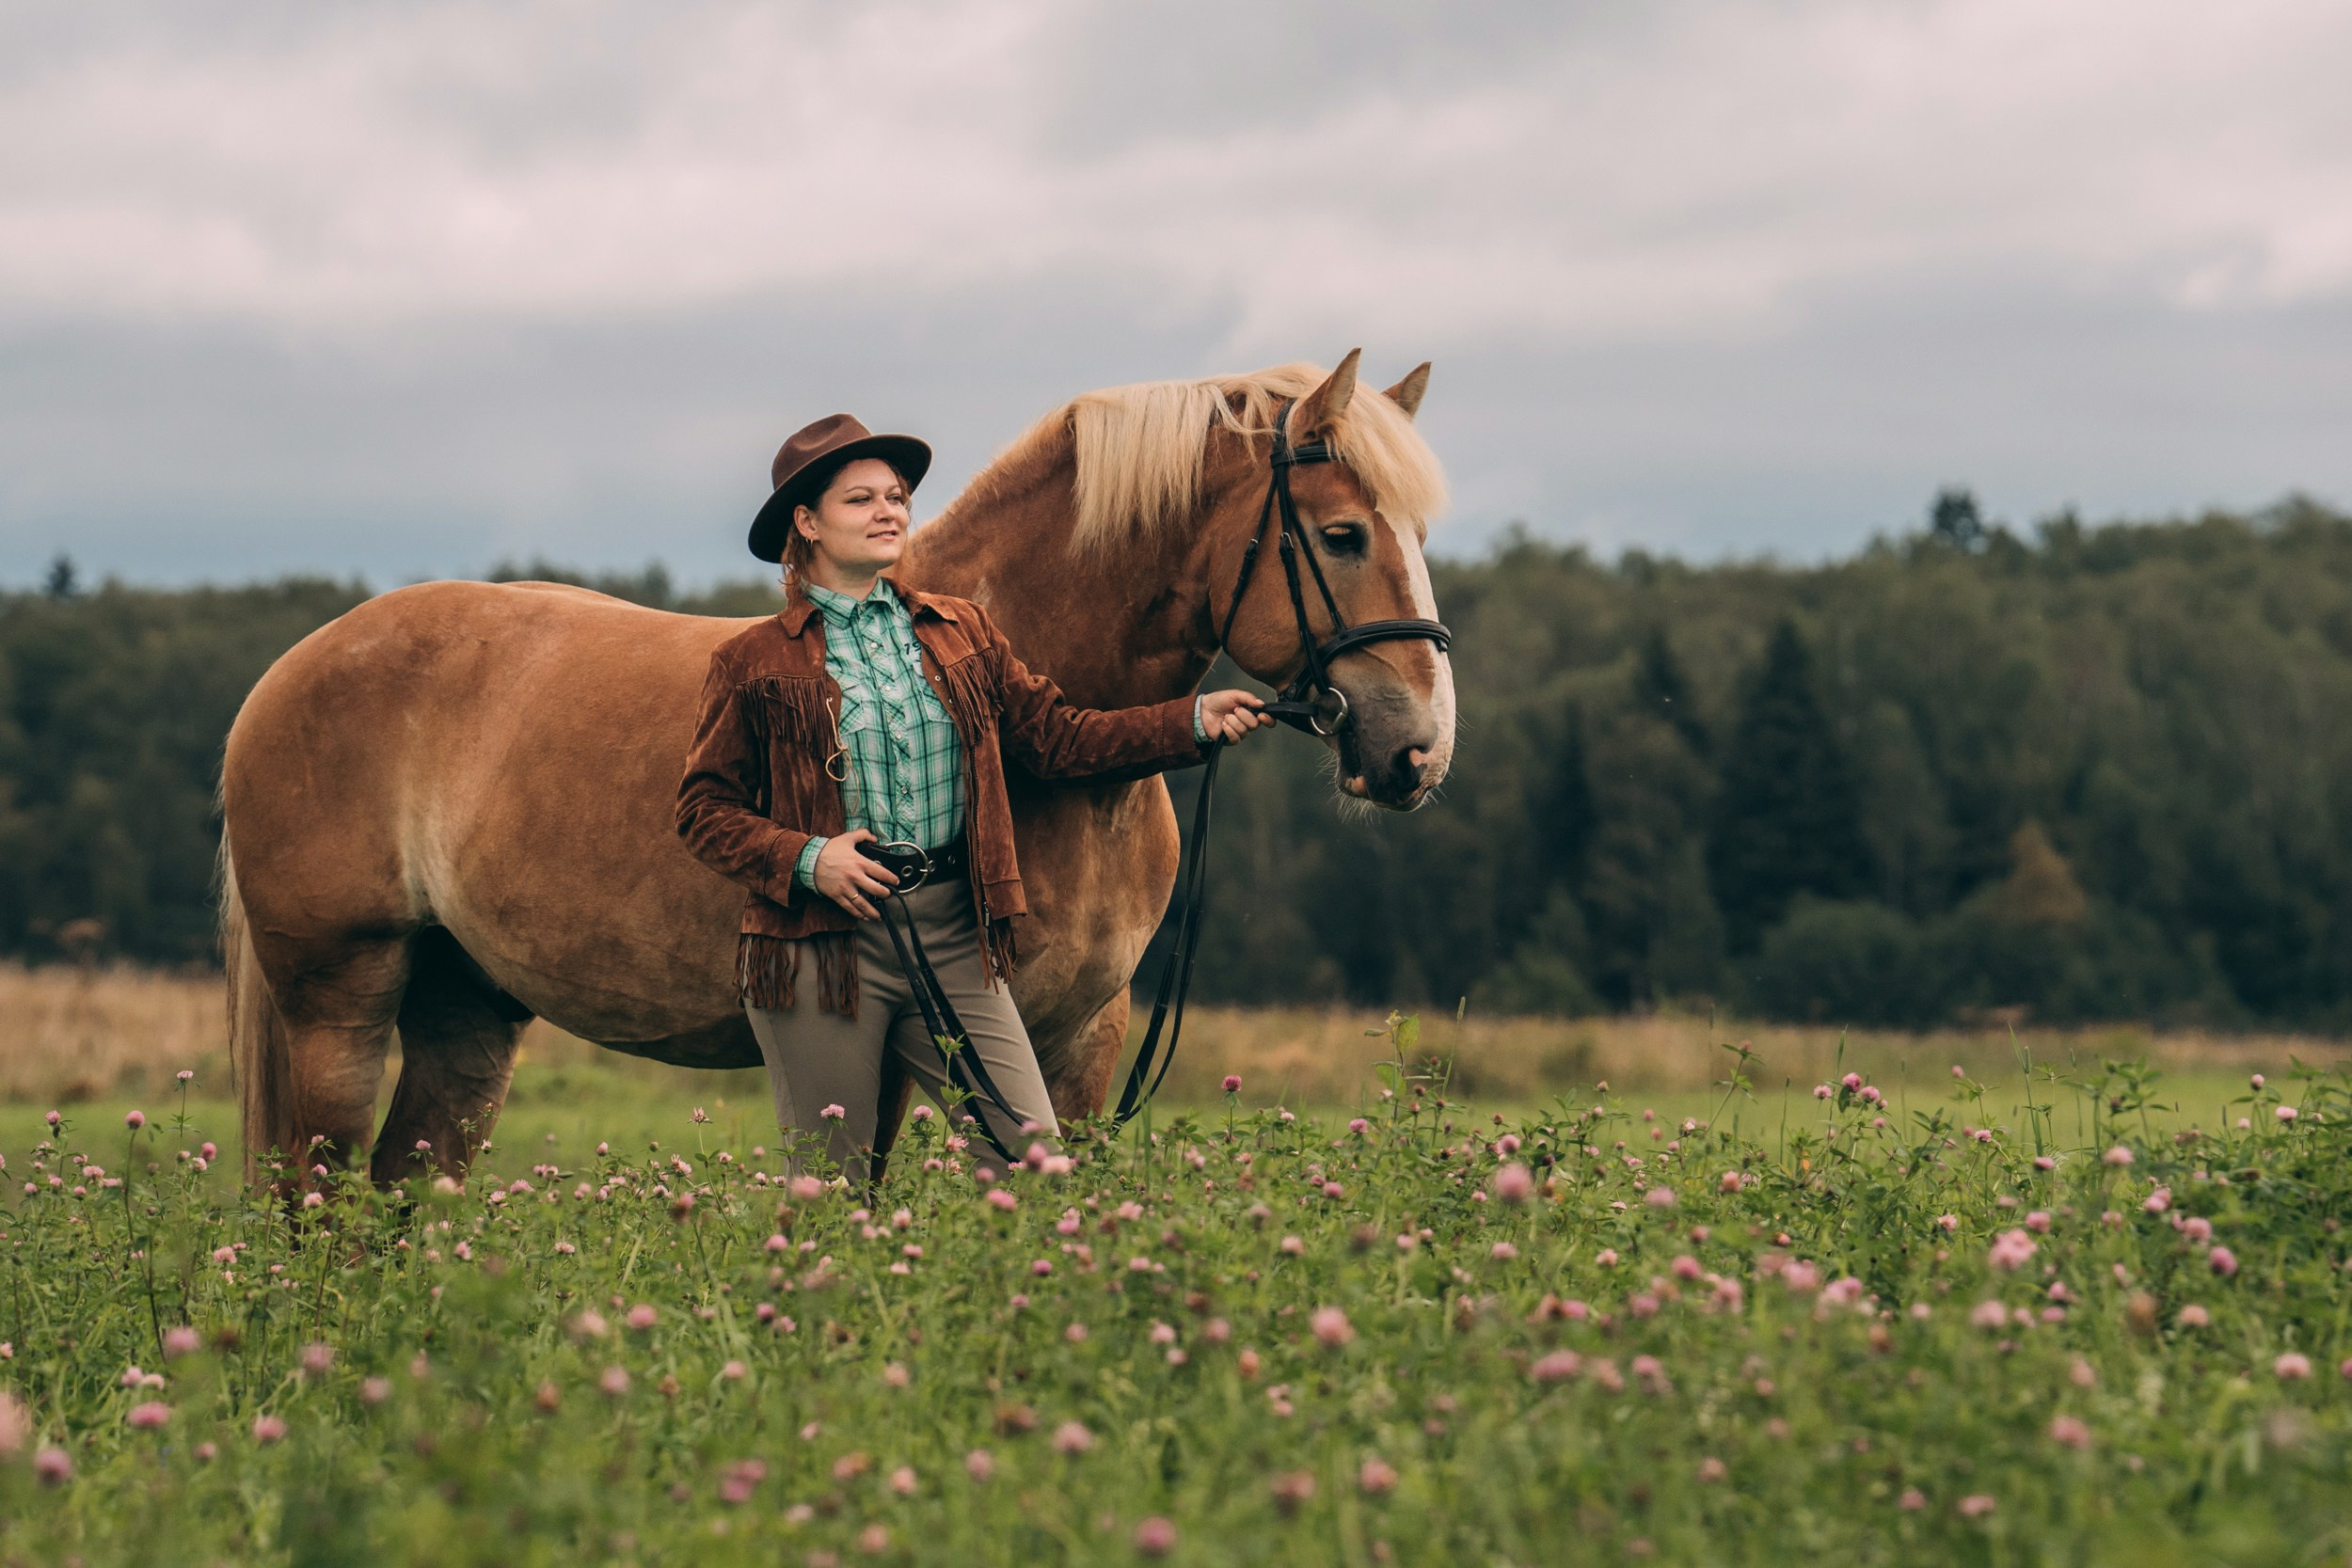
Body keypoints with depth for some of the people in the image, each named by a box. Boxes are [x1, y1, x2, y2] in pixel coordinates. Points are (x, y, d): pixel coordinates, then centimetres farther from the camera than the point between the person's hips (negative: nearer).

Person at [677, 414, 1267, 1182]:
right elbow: (704, 809, 2)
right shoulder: (753, 663, 1)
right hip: (820, 941, -3)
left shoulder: (963, 634, 12)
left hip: (954, 938, 3)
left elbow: (1055, 736, 7)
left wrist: (1197, 722, -4)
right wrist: (804, 858, -15)